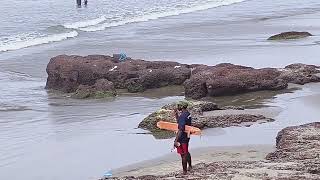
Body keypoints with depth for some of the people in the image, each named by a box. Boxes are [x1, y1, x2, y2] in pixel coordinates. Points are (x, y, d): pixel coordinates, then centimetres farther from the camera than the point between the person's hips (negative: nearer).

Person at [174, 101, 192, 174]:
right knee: (186, 152, 25)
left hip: (182, 138, -10)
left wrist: (176, 140, -26)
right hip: (187, 136, 10)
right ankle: (189, 166, 40)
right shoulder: (188, 114, 6)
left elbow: (181, 129, -27)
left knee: (183, 154, 2)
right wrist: (176, 115, 6)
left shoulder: (182, 116, -24)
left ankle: (184, 171, 11)